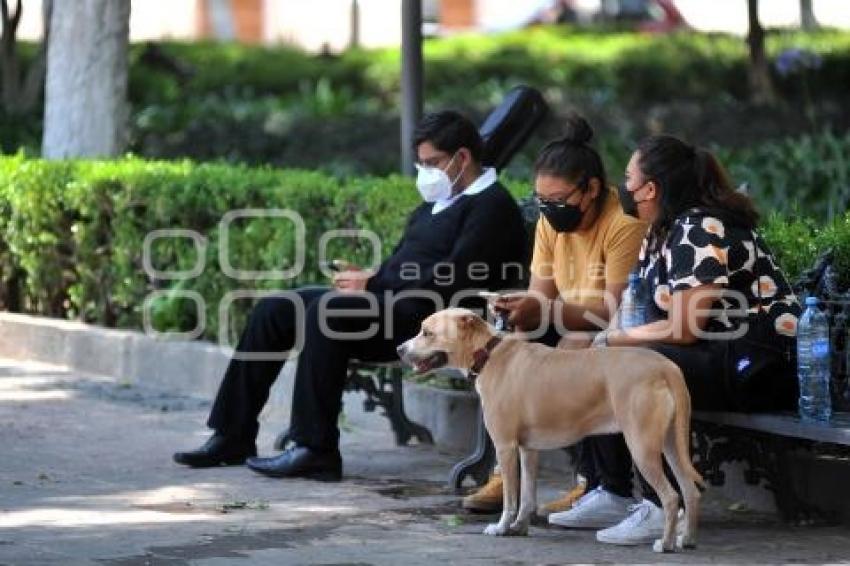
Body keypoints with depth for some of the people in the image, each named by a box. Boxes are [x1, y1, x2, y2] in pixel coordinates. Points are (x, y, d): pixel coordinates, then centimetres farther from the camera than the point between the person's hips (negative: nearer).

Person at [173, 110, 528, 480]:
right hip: (388, 300, 10)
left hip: (425, 315, -10)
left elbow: (452, 277, -17)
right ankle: (234, 435, 0)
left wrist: (373, 283, -13)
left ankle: (316, 449, -32)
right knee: (272, 311, 0)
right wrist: (366, 277, 3)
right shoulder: (437, 203, 24)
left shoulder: (491, 206, -6)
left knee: (326, 310, -33)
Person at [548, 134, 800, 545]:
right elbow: (659, 318, 11)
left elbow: (683, 329, -20)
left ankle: (665, 509, -25)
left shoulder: (699, 232, -16)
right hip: (713, 356, 11)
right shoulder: (661, 234, 15)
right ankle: (615, 494, 5)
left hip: (758, 367, -11)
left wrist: (616, 339, -9)